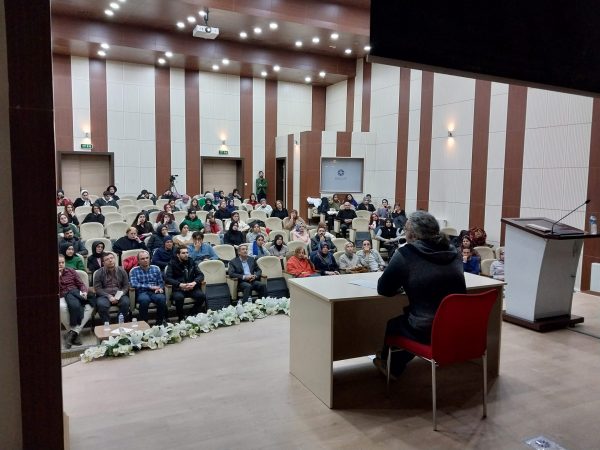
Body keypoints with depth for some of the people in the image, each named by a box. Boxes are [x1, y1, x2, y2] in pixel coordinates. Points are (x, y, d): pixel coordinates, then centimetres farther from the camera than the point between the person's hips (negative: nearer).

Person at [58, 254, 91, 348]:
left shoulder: (71, 271, 15)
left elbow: (81, 284, 11)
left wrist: (84, 292, -10)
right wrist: (58, 276, -12)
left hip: (76, 294, 2)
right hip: (62, 297, -2)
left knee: (89, 307, -28)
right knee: (62, 307, -39)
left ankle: (72, 333, -27)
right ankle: (74, 334, -24)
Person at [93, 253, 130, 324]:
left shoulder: (122, 271, 6)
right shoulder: (99, 272, 1)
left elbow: (126, 286, 7)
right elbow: (97, 288, -3)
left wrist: (119, 296, -12)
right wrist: (109, 296, -16)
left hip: (119, 295, 1)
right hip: (104, 295, -1)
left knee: (125, 302, -31)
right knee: (101, 304, -34)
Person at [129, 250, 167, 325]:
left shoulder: (155, 268, 16)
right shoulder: (134, 271, 8)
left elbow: (161, 282, 14)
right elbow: (133, 284, -8)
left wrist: (160, 288, -10)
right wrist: (150, 287, -12)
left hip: (155, 292, 2)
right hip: (142, 293, -2)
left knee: (162, 298, -33)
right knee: (144, 299, -38)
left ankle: (160, 322, -14)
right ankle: (143, 322, -21)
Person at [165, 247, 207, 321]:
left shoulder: (191, 262, 12)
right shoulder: (172, 264, 3)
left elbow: (200, 275, 7)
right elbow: (167, 278, -8)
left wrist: (194, 283, -15)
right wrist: (180, 284, -23)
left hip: (192, 288, 3)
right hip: (178, 289, -3)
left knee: (202, 295, -26)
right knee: (179, 297, -35)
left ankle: (193, 314, -3)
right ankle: (181, 318, -11)